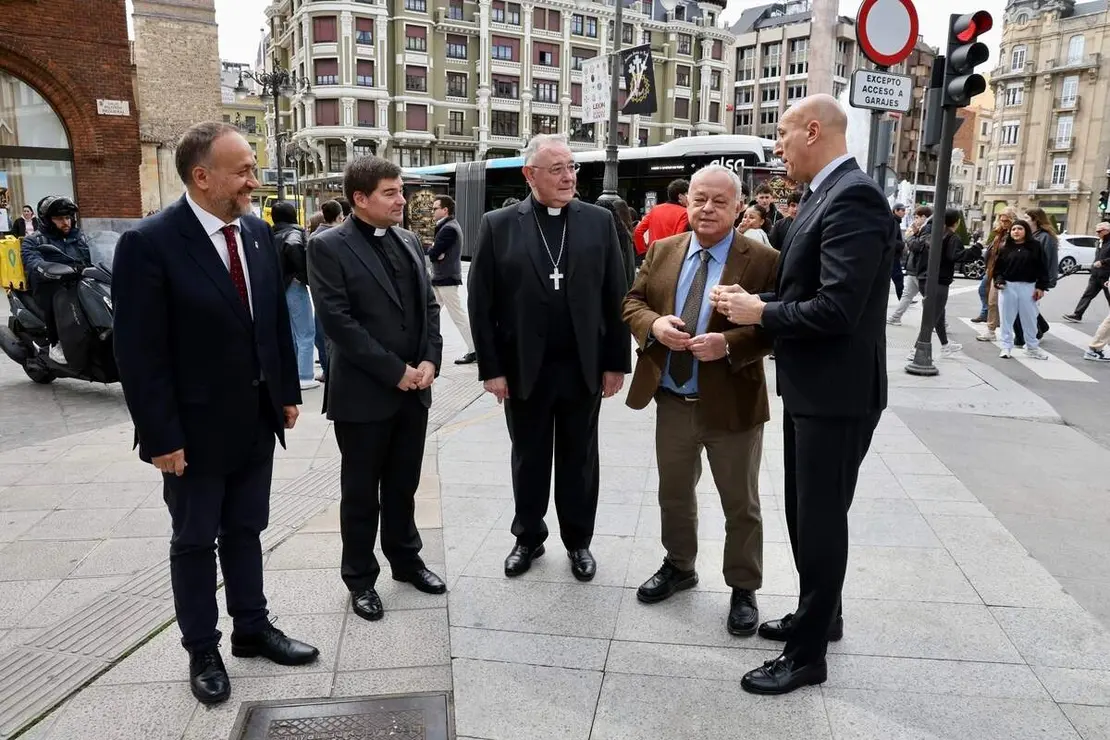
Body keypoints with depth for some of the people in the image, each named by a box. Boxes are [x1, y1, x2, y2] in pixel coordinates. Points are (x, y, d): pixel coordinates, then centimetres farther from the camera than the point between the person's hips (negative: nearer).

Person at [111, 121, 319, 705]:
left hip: (256, 421, 5)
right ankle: (202, 651, 30)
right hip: (196, 429, -5)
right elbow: (140, 354, -17)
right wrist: (161, 436, -16)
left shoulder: (258, 233, 2)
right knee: (194, 542, 13)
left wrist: (288, 392, 9)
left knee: (245, 531, 19)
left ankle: (252, 628, 36)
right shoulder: (148, 243, -17)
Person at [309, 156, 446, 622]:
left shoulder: (409, 242, 10)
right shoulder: (329, 247, -10)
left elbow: (429, 305, 11)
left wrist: (429, 361, -4)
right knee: (361, 492, 9)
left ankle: (406, 559, 35)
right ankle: (360, 578, 25)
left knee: (403, 485, 17)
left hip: (414, 389, 5)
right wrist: (395, 371, -17)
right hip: (363, 393, -5)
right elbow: (338, 321, -16)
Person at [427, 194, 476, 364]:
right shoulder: (447, 226, 15)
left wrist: (434, 252, -2)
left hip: (447, 279, -10)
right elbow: (434, 252, 12)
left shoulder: (449, 229, -18)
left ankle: (474, 350, -2)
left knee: (458, 316, -6)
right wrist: (437, 253, -7)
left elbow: (432, 254, -22)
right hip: (441, 278, 10)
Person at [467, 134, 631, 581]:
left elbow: (615, 297, 2)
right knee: (528, 459, 14)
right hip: (523, 369, 0)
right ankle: (528, 537, 33)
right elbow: (481, 303, -3)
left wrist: (617, 361, -1)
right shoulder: (498, 225, -3)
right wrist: (491, 368, -7)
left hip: (583, 367, 1)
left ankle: (578, 541, 31)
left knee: (579, 460, 13)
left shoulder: (599, 221, 1)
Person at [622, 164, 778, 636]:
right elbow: (632, 301, 6)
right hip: (672, 401, 4)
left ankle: (743, 589, 30)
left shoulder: (763, 260, -10)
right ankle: (679, 566, 43)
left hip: (731, 404, -4)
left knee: (740, 504, 12)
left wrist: (728, 344, -28)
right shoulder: (662, 251, 5)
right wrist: (654, 323, -15)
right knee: (673, 492, 21)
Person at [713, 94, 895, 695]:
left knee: (821, 520, 3)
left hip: (836, 392, -10)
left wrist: (761, 313, -15)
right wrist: (753, 302, 0)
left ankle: (807, 654, 20)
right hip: (810, 387, 10)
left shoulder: (851, 198, -20)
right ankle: (820, 615, 40)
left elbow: (837, 308, -28)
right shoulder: (825, 195, 11)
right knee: (806, 511, 21)